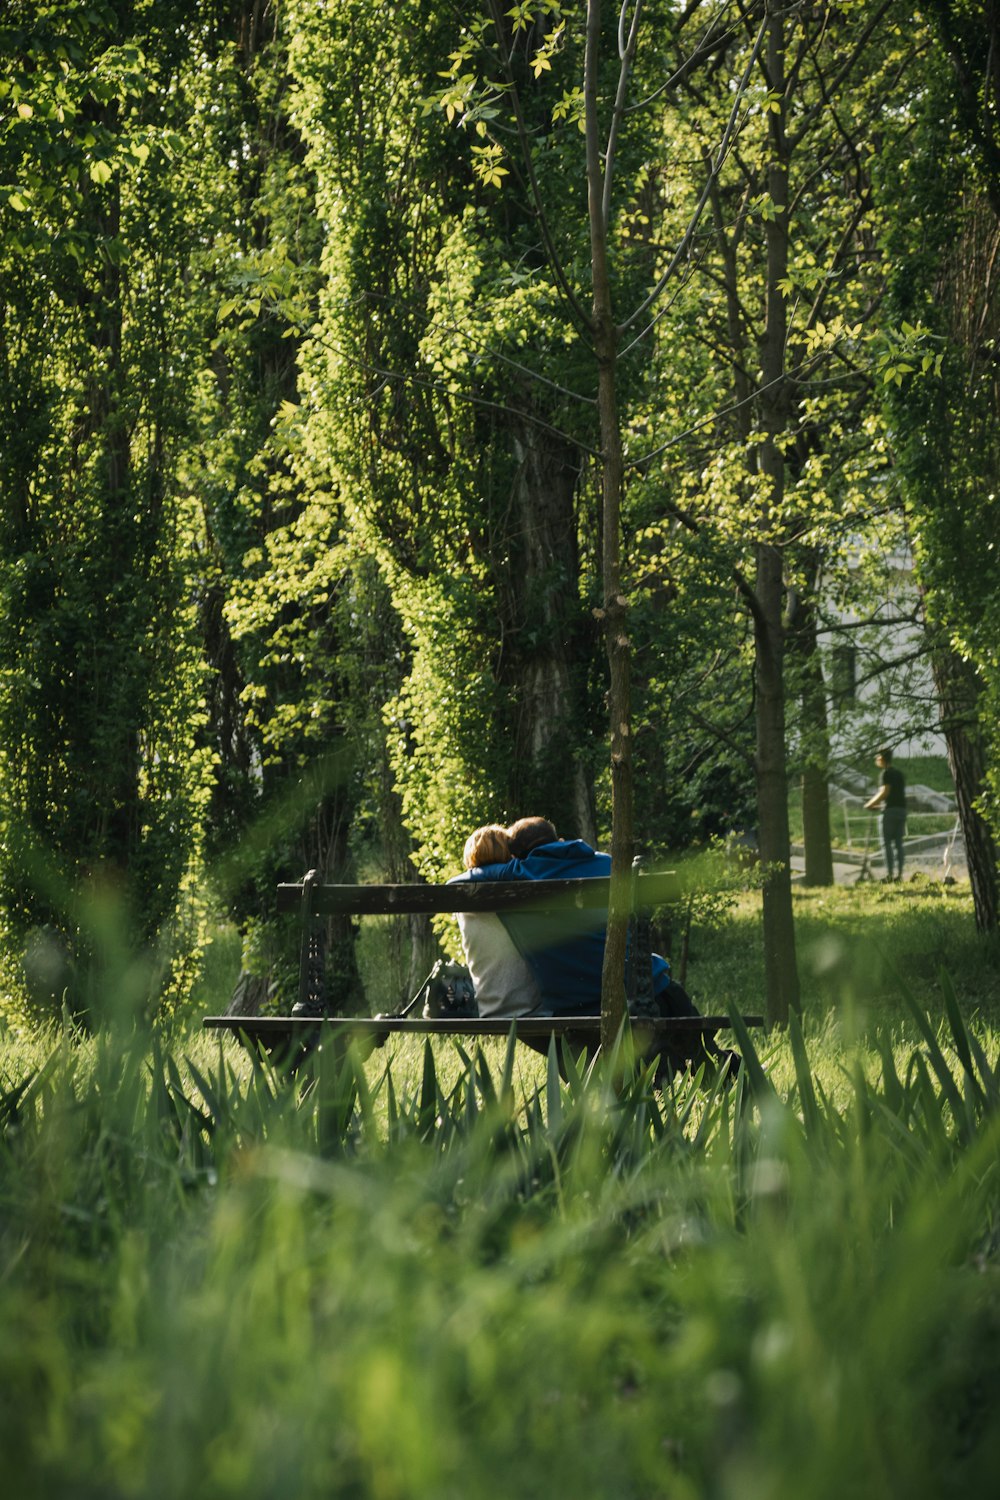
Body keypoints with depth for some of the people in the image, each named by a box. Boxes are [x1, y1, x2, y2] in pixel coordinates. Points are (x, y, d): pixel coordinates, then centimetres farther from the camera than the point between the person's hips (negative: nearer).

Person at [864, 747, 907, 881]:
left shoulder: (886, 773, -7)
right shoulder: (899, 773, 19)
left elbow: (885, 792, -15)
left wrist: (870, 804, -5)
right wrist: (876, 804, 23)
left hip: (891, 810, -8)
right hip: (902, 809, 8)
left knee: (887, 843, -4)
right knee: (898, 843, 8)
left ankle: (889, 874, -9)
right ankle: (899, 874, 4)